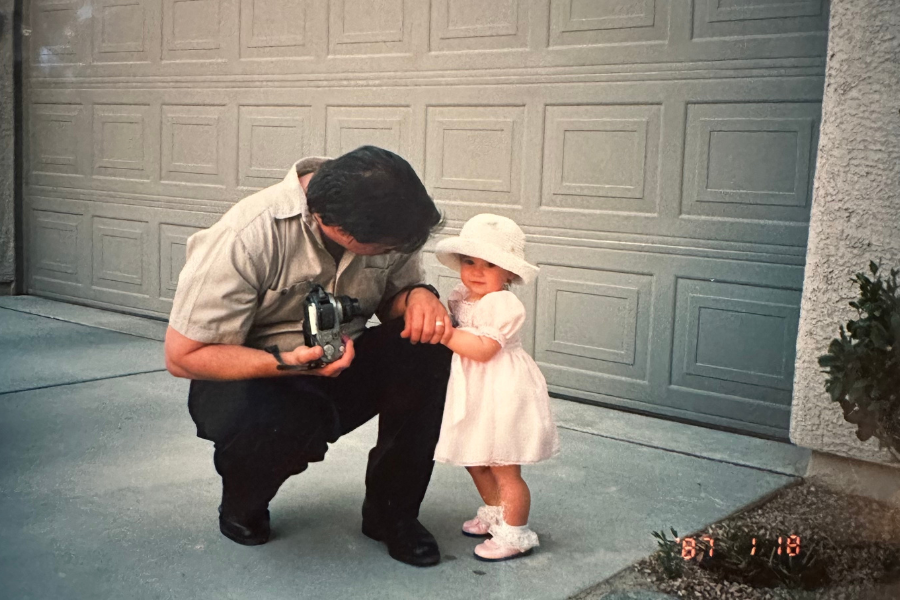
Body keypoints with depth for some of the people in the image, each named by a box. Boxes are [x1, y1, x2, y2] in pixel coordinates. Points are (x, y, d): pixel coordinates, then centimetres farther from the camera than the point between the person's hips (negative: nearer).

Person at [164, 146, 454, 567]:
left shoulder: (385, 221, -11)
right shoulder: (246, 237, -27)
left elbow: (395, 292, 4)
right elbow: (182, 356, -22)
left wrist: (420, 295, -22)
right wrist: (288, 362, -36)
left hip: (339, 367, 5)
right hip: (251, 377, -4)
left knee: (427, 347, -23)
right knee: (268, 425, -39)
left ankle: (392, 511, -5)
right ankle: (242, 509, 0)